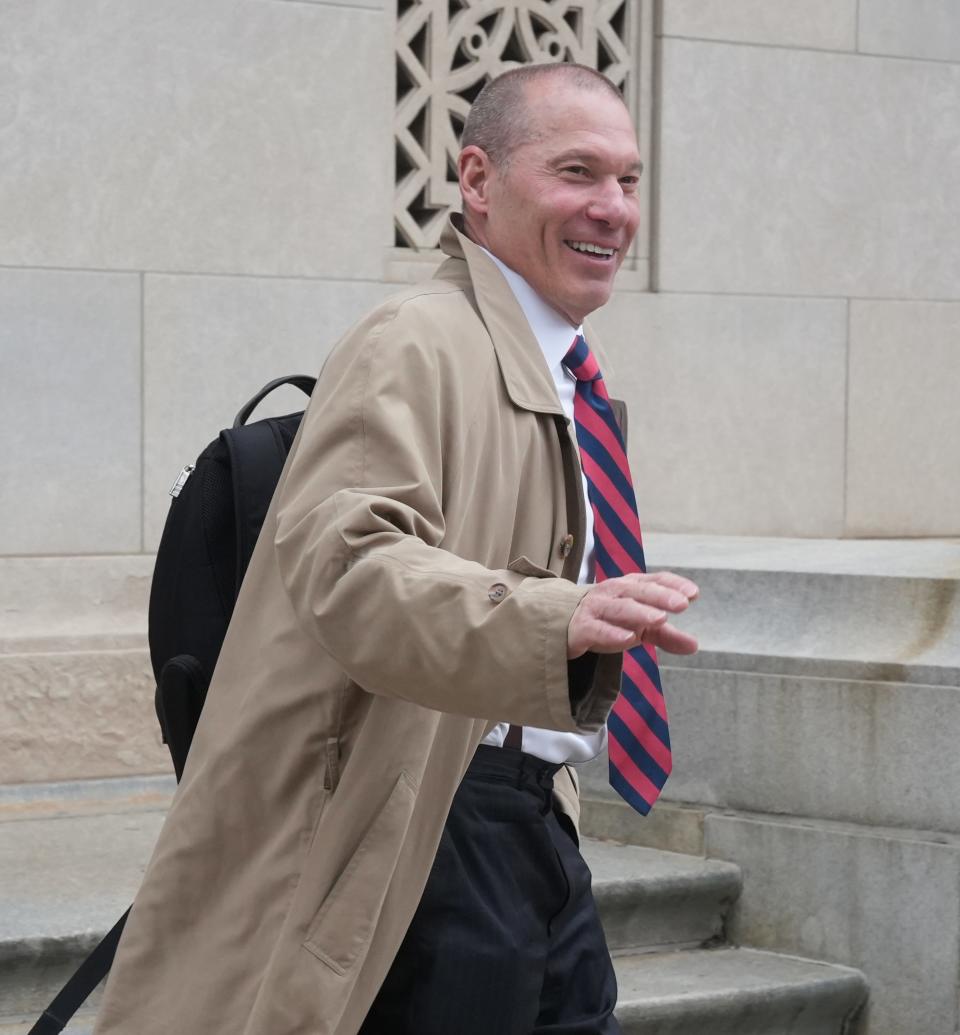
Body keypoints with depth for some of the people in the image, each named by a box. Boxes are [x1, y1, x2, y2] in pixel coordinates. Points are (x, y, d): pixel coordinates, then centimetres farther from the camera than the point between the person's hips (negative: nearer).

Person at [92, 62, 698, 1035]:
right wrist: (559, 620, -46)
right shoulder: (418, 346, -15)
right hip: (434, 829, -10)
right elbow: (347, 563, -32)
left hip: (533, 821, 10)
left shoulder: (551, 371, 18)